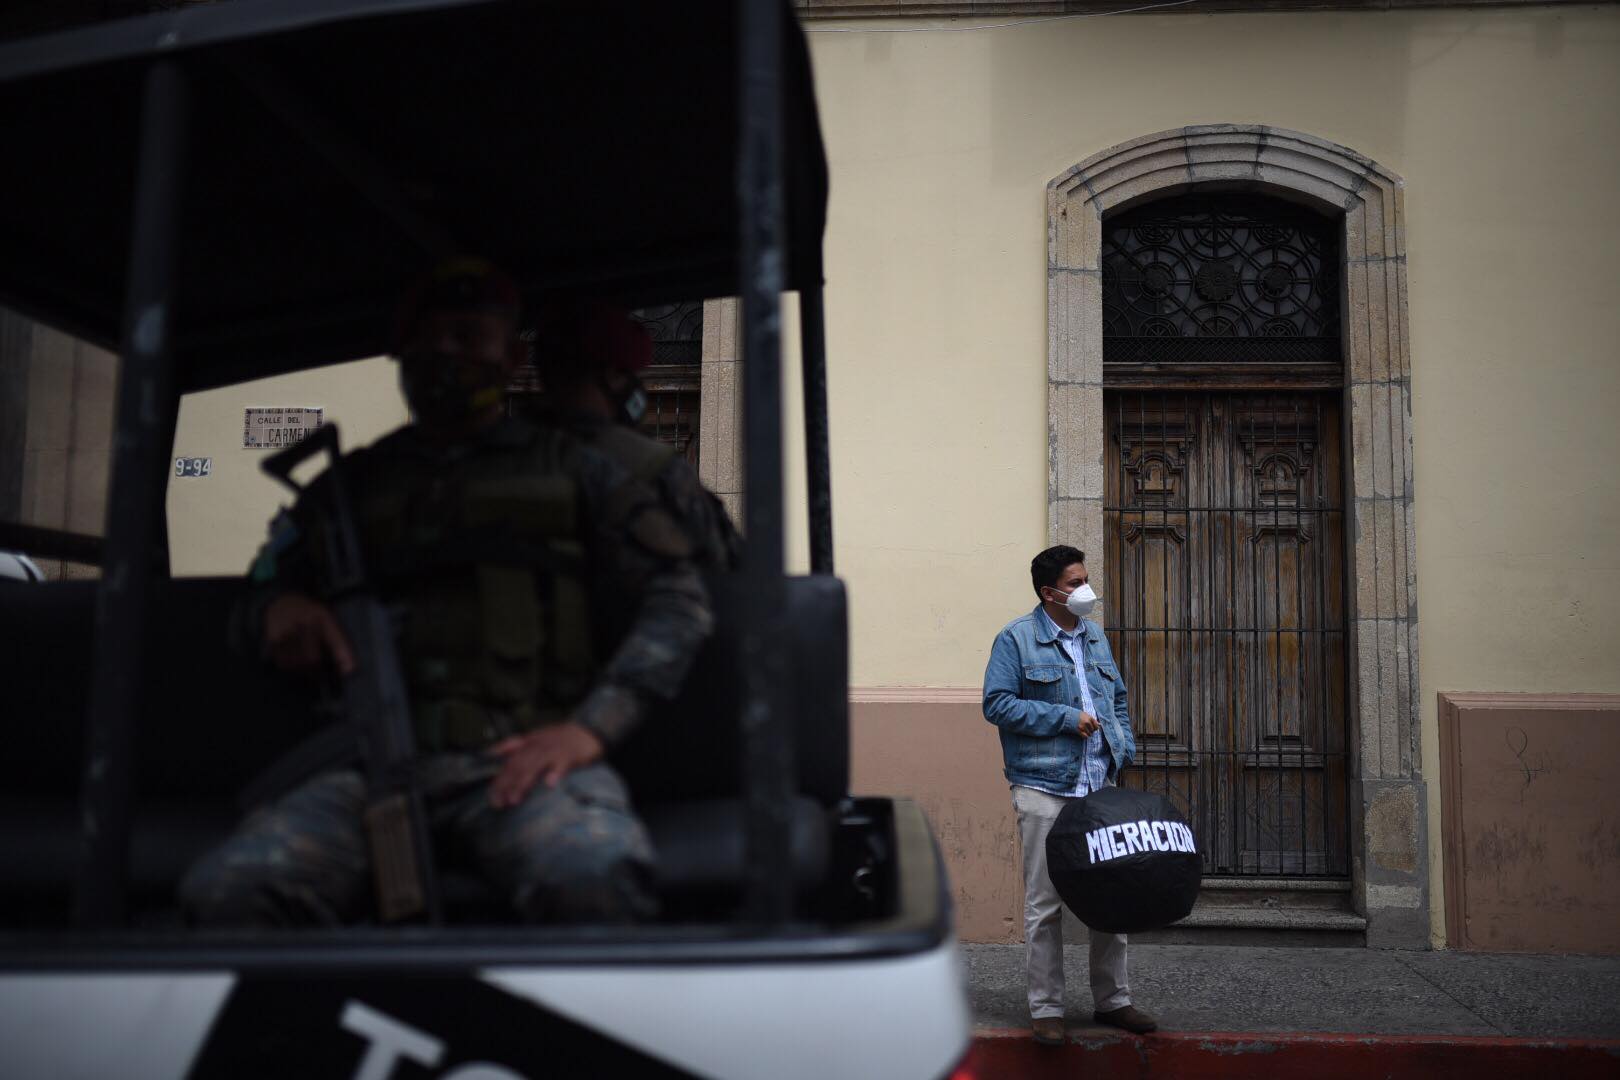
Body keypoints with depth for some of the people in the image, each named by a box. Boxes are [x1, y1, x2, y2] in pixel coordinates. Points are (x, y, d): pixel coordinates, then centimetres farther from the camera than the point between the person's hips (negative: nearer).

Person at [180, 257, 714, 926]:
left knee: (592, 878, -38)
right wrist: (277, 611, 2)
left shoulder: (570, 470, 19)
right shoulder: (352, 484, 28)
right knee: (229, 890, -28)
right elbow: (259, 599, 29)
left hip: (523, 762, -2)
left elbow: (678, 598, 9)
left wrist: (591, 727, -7)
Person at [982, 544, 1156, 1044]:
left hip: (1100, 788, 6)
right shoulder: (1016, 639, -6)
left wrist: (1124, 747, 7)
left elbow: (1118, 698, 23)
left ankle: (1112, 999, 25)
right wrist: (1065, 718, -15)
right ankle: (1046, 1009, 10)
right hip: (1044, 792, -6)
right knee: (1045, 904, -1)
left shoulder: (1095, 637, 14)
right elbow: (997, 703, -14)